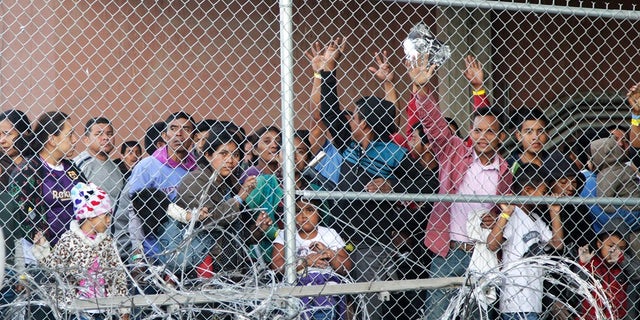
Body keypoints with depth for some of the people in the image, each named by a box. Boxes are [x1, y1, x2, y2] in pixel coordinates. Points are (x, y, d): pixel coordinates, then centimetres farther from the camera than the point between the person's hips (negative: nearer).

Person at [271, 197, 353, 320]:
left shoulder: (330, 234, 16)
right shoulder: (285, 235, 13)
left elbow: (347, 269, 11)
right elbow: (276, 265, -4)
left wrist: (329, 253, -4)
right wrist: (305, 261, -9)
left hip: (327, 282, 1)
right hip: (297, 282, -1)